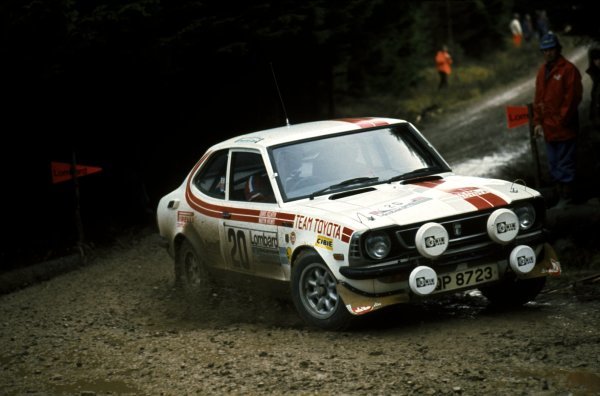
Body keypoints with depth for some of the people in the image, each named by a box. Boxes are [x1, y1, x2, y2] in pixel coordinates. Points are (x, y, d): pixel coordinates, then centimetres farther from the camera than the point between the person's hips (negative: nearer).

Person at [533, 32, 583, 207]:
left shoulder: (569, 70, -10)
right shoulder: (542, 71, 12)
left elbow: (572, 98, -13)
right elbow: (538, 98, 15)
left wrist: (561, 120, -14)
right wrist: (538, 122, 9)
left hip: (564, 127, -7)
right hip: (548, 128, 7)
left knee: (565, 164, -3)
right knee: (554, 165, 13)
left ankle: (567, 198, 4)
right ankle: (561, 194, 21)